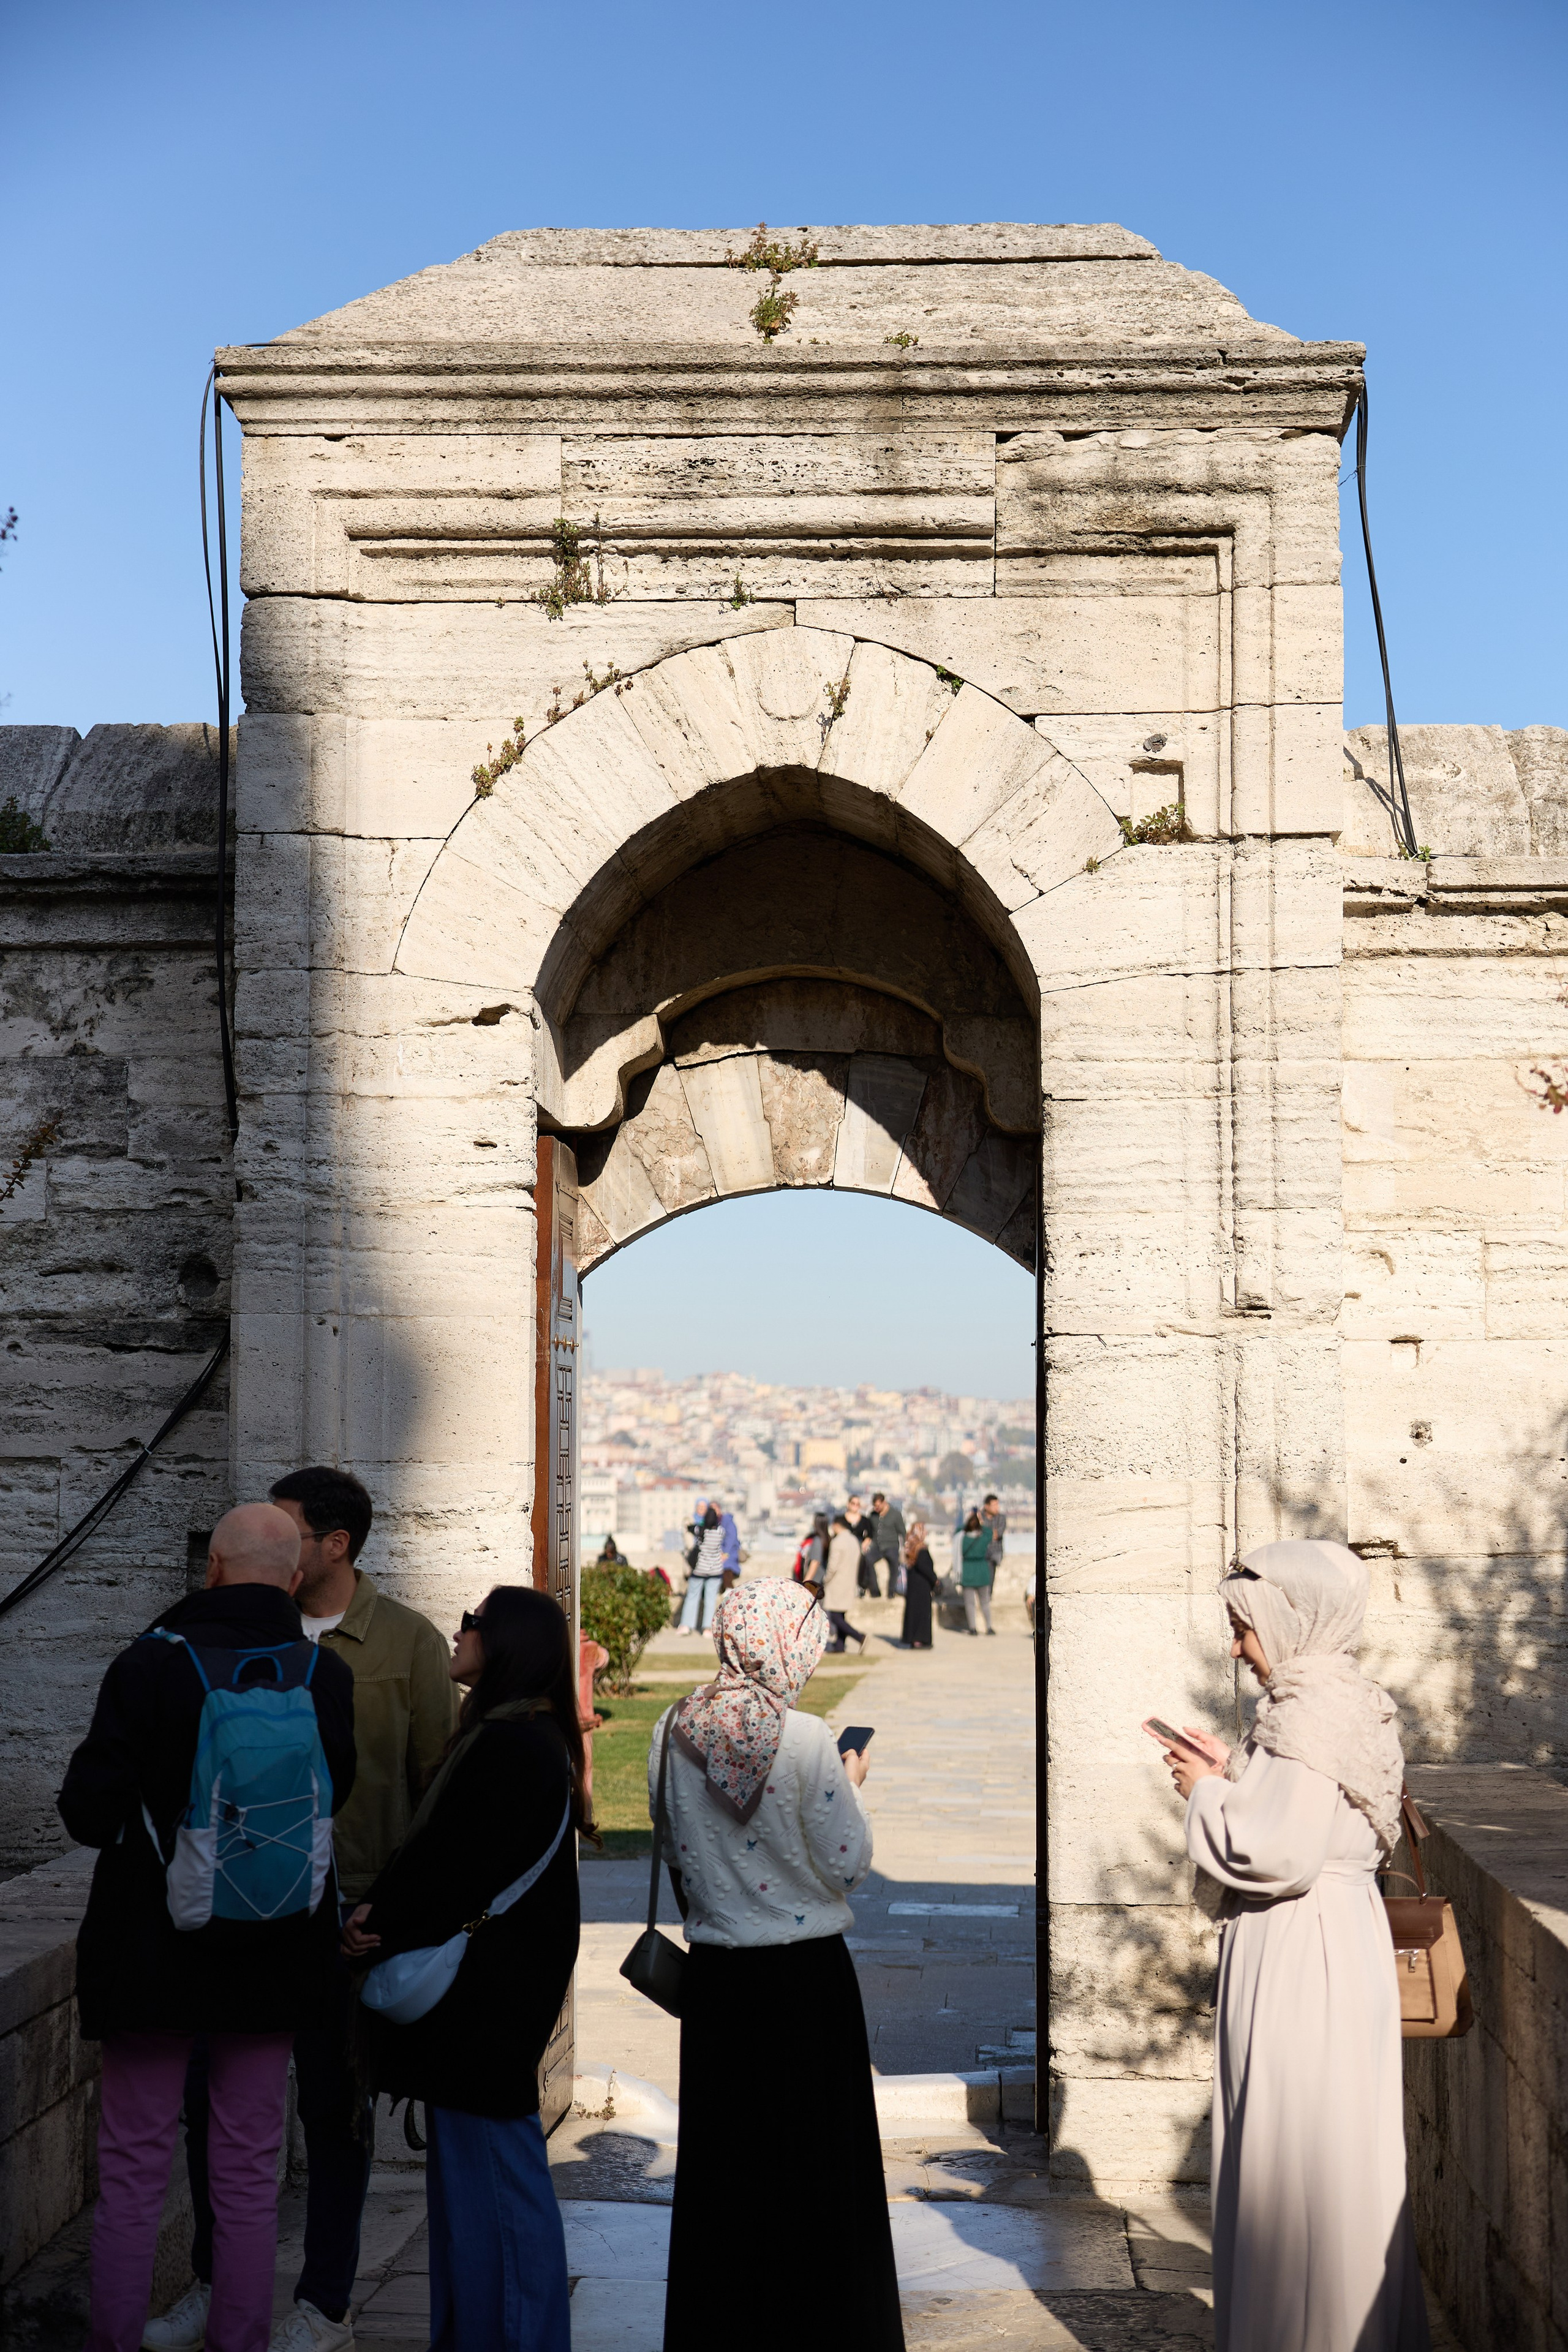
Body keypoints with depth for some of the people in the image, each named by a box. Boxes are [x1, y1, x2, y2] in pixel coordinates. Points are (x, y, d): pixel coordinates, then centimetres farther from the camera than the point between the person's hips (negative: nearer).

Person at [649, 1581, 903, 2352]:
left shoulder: (674, 1732, -4)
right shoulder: (805, 1740, -18)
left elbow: (674, 1848, 7)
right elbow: (848, 1863, -10)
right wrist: (850, 1788, 5)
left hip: (715, 1976, 4)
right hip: (806, 1973, -4)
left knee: (722, 2153, 14)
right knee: (814, 2158, 8)